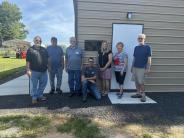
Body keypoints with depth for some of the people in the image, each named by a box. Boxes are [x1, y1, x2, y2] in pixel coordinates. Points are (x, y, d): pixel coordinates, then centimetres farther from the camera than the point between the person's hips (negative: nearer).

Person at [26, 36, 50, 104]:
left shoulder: (44, 50, 13)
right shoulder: (30, 50, -3)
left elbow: (47, 59, 18)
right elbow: (28, 61, -7)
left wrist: (48, 66, 11)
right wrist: (28, 70, -12)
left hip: (43, 71, 5)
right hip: (34, 71, -5)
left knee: (43, 84, 13)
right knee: (34, 85, 4)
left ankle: (40, 95, 29)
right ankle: (34, 97, 19)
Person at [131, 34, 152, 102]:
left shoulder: (147, 47, -4)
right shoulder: (136, 47, 12)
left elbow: (149, 58, -7)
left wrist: (148, 68, -13)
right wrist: (132, 67, 14)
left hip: (142, 68, -5)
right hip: (135, 67, 5)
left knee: (141, 82, -5)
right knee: (136, 81, 9)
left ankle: (143, 95, 9)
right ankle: (138, 93, 21)